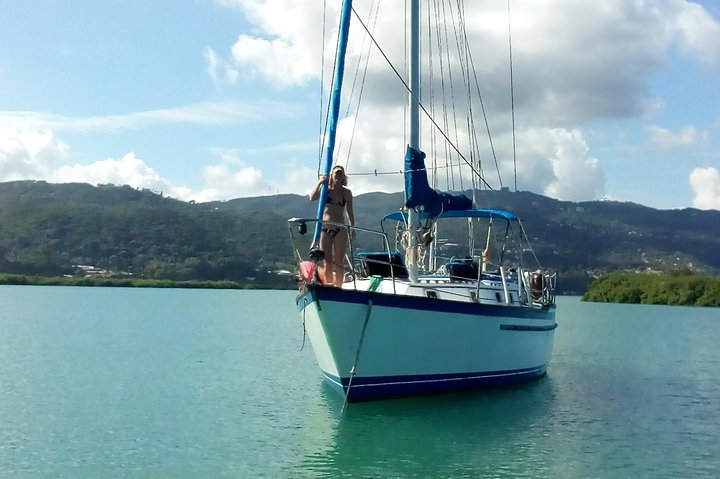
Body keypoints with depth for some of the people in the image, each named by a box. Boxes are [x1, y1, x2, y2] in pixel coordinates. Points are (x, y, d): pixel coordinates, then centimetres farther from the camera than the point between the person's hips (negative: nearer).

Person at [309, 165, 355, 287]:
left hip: (340, 230, 0)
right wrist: (319, 183, -20)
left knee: (339, 262, -3)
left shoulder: (346, 192, 6)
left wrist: (353, 229, 7)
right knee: (327, 262, 2)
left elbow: (350, 212, 10)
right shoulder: (325, 189, 5)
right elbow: (312, 198, -10)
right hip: (325, 228, 0)